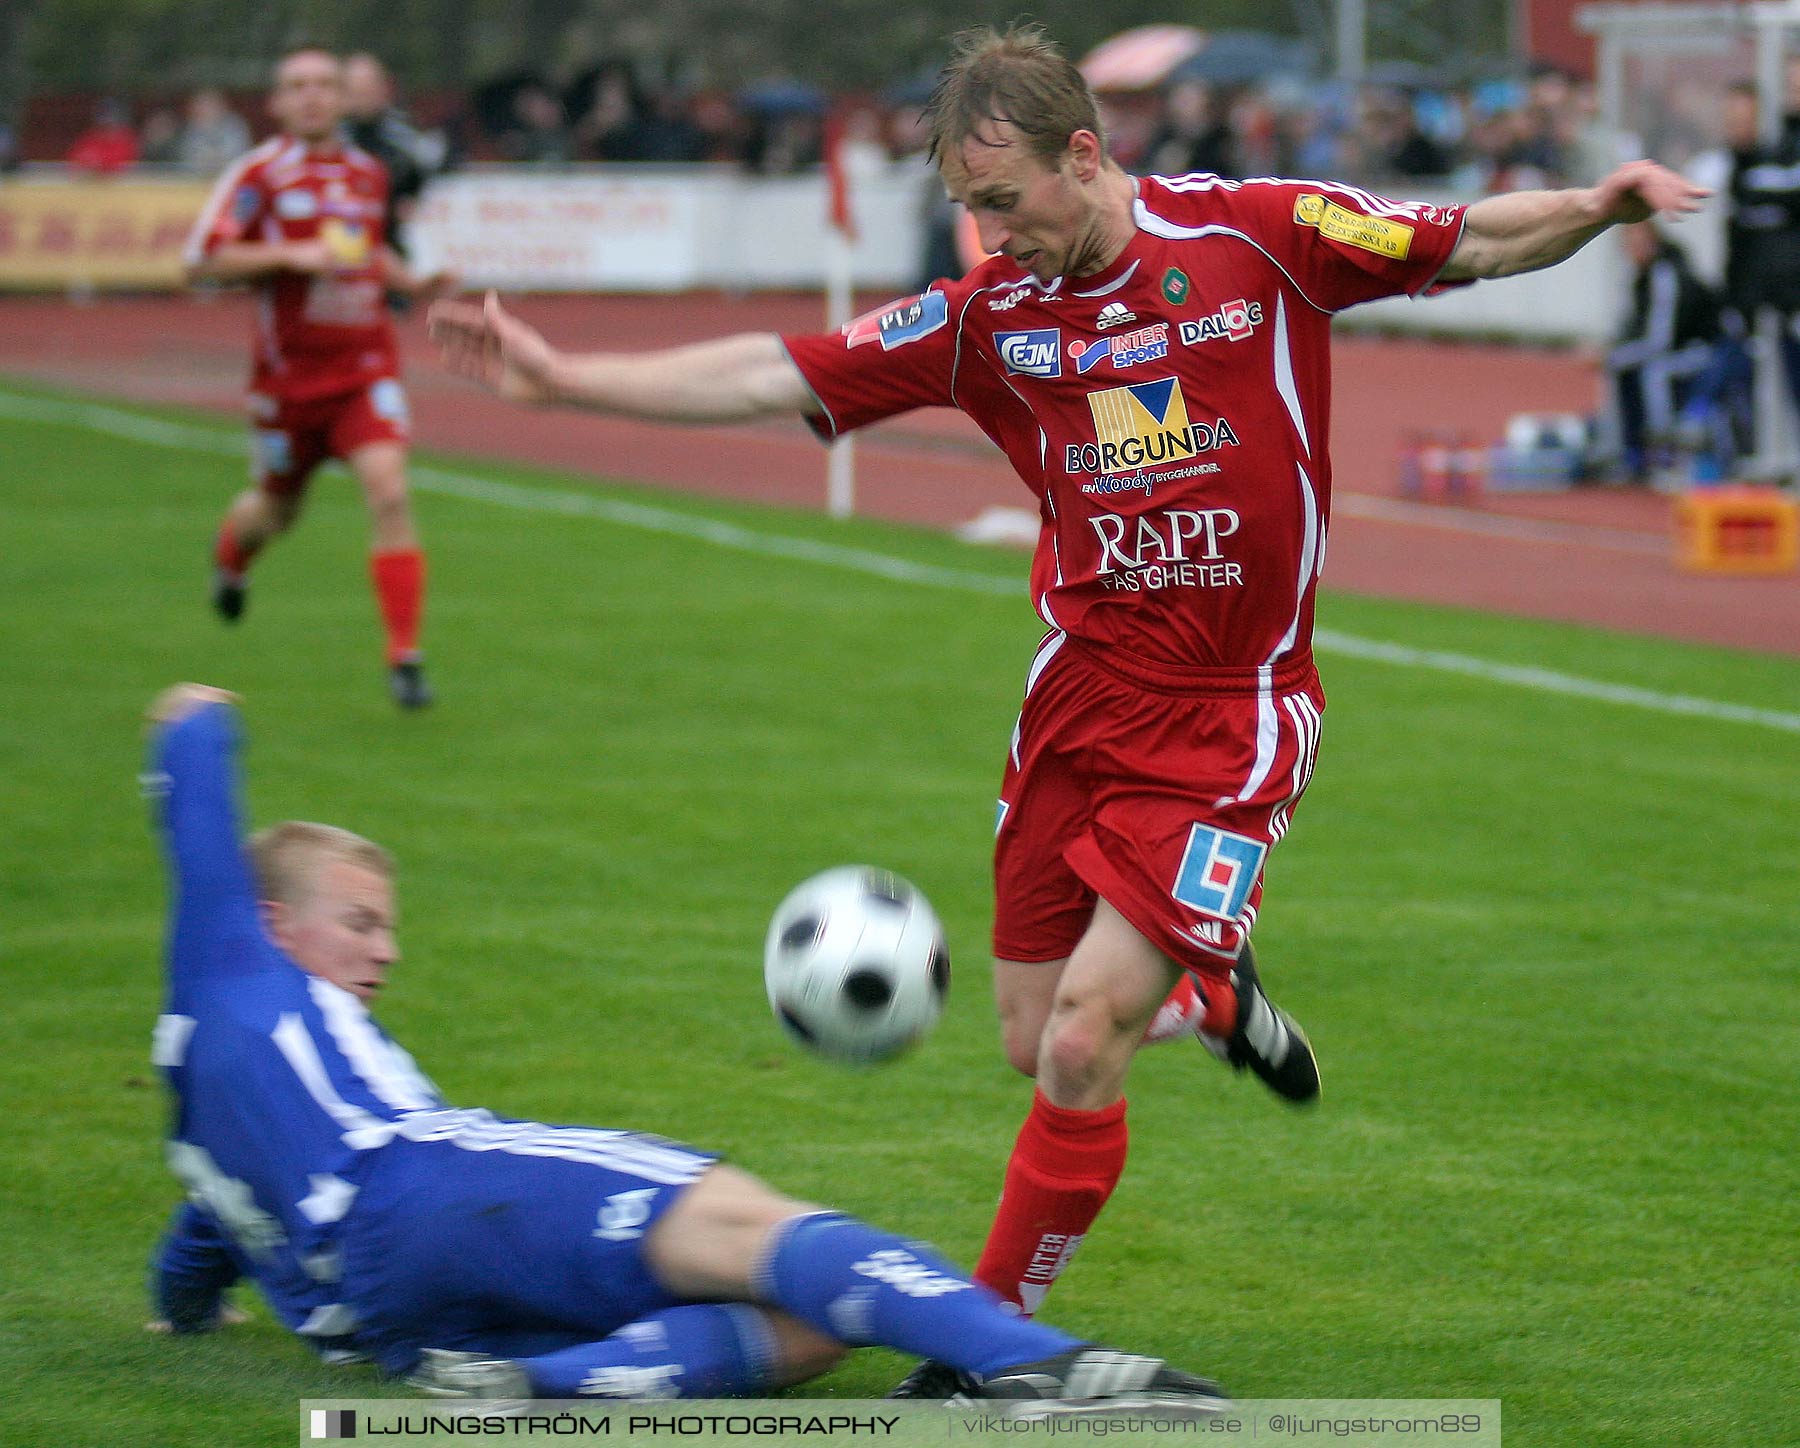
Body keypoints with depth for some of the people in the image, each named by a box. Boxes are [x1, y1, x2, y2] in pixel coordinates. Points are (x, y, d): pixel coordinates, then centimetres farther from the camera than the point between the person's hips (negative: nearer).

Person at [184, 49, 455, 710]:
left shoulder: (367, 173, 8)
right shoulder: (259, 173, -8)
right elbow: (203, 260, -13)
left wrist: (414, 281, 9)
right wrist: (290, 255, -23)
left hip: (366, 364, 2)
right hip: (289, 374, -2)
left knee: (389, 492, -17)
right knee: (278, 508, 14)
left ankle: (404, 657, -14)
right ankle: (230, 559, 54)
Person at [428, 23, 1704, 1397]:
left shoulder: (1261, 234, -8)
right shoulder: (991, 316, 1)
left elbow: (1466, 244, 0)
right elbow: (777, 376, 1)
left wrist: (1597, 205, -19)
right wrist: (558, 375, -4)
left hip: (1230, 721, -4)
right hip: (1080, 701, 4)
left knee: (1082, 1041, -12)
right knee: (1035, 1042, 7)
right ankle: (1209, 989, 39)